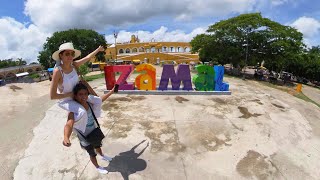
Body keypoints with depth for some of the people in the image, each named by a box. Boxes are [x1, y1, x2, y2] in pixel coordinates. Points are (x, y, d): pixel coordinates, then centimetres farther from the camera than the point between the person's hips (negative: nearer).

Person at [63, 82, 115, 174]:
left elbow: (100, 99, 3)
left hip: (95, 132, 6)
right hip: (86, 137, -5)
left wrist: (112, 91, 12)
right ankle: (97, 167, 50)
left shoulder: (90, 103, -15)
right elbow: (69, 124, -50)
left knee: (98, 146, 34)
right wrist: (66, 137, -70)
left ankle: (103, 156, 66)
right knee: (92, 154, 20)